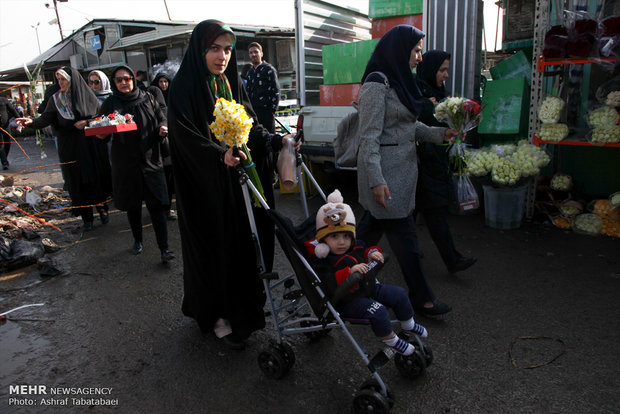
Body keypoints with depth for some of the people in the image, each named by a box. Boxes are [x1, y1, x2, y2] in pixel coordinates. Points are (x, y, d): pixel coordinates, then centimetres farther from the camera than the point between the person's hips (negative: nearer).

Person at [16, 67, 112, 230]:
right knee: (77, 181, 1)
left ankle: (102, 208, 22)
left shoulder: (88, 96, 1)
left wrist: (87, 122, -11)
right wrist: (32, 122, -23)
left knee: (96, 177, 2)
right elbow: (47, 117, -5)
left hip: (91, 145, -1)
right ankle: (86, 217, 9)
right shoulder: (56, 99, 3)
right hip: (70, 148, 1)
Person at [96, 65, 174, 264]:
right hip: (125, 163, 1)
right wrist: (101, 134, -16)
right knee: (132, 205, 12)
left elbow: (162, 119, 9)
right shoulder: (110, 104, 4)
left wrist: (162, 129, -13)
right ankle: (137, 240, 31)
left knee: (156, 204, -6)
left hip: (150, 159, -1)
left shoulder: (147, 99, 4)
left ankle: (164, 248, -3)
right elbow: (103, 133, 7)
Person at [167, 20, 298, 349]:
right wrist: (220, 155, -35)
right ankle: (218, 315, 22)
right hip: (206, 186, -6)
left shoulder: (232, 83, 11)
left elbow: (250, 126, 9)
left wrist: (276, 140, -9)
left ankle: (243, 307, 30)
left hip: (238, 178, 6)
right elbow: (186, 138, -19)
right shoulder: (184, 88, -9)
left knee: (244, 242, 11)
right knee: (215, 249, 4)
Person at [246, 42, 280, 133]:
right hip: (253, 111, 6)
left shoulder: (269, 69, -2)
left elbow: (276, 91, -7)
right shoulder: (249, 72, 17)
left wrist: (273, 110, -12)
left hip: (266, 111, -6)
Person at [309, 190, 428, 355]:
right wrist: (349, 272, -43)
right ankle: (390, 340, 1)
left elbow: (364, 250, 19)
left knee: (399, 293, 9)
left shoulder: (355, 247, 0)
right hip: (347, 301, -8)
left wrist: (372, 252, -5)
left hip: (367, 288, 8)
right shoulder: (321, 261, -23)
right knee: (378, 311, -27)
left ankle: (408, 324, 34)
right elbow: (329, 285, -34)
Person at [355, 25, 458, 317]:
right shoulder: (377, 85, -15)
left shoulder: (399, 82, 14)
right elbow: (369, 137, -19)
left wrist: (440, 134, 6)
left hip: (402, 169, 9)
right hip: (386, 173, -9)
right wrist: (376, 180, -25)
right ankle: (421, 298, 16)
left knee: (372, 227, 16)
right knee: (403, 234, 1)